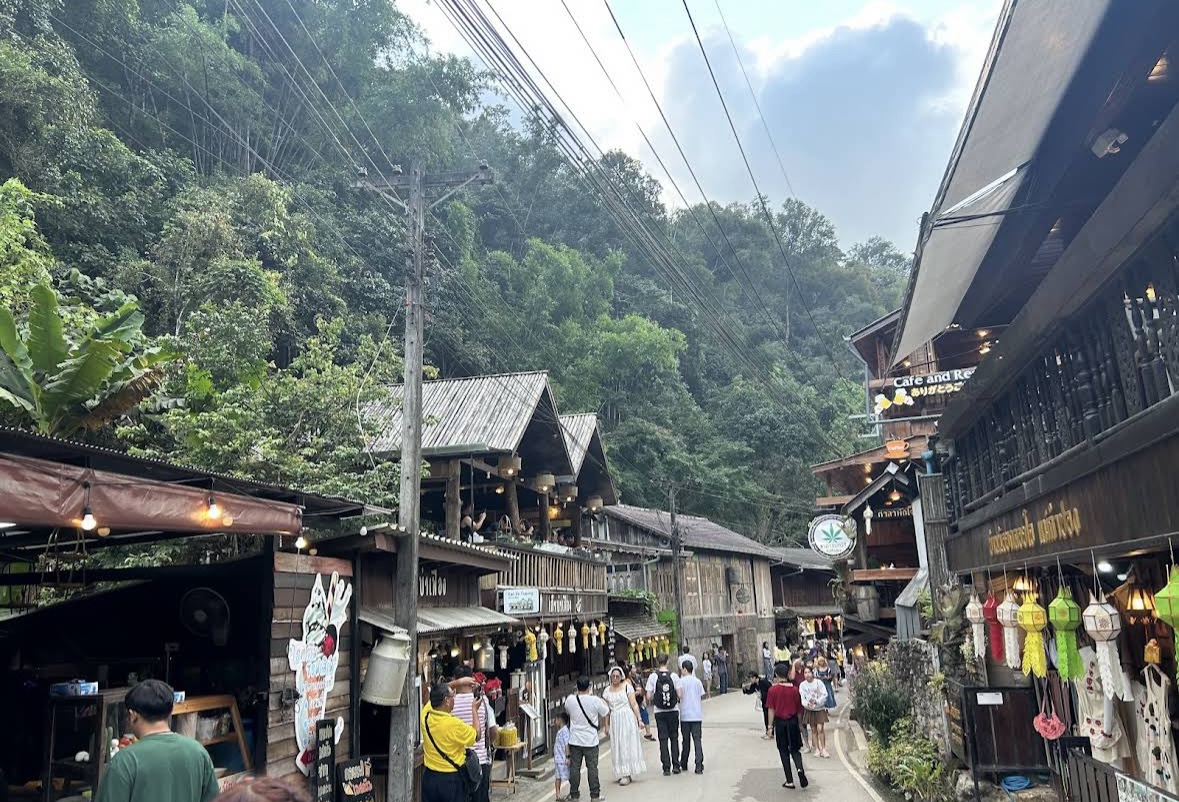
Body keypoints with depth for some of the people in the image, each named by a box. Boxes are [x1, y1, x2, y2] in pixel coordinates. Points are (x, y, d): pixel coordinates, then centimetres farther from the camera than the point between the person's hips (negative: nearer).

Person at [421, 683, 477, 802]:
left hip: (429, 778, 5)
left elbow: (436, 694, 14)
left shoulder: (425, 715, -7)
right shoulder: (454, 724, -23)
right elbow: (476, 735, -4)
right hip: (451, 779, -5)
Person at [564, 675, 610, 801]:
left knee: (574, 767, 9)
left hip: (575, 740, 2)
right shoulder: (595, 700, -14)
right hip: (591, 740, -1)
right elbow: (606, 712, 2)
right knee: (592, 767, 7)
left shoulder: (570, 700, -9)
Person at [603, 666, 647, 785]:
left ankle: (627, 774, 2)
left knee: (627, 745, -2)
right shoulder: (607, 691, 7)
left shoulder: (627, 687, -3)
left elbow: (634, 704, -4)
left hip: (627, 718, -4)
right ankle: (621, 774, 14)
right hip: (614, 721, 4)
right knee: (617, 747, 6)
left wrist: (639, 719, -10)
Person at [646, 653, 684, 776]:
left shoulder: (653, 676, -6)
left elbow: (648, 696, -8)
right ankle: (675, 766, 12)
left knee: (663, 739, 6)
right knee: (674, 738, 13)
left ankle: (666, 767, 5)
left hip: (659, 712, -1)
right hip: (673, 710, 1)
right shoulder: (674, 676, -6)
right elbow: (679, 694, -7)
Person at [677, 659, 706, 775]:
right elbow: (702, 698, 10)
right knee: (697, 740, 0)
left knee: (686, 741, 10)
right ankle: (699, 765, -10)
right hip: (697, 715, 2)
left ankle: (684, 764, 22)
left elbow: (678, 695, -15)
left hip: (685, 716, -2)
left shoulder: (681, 681, -4)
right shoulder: (698, 682, 7)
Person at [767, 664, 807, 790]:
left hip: (780, 722, -1)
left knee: (784, 751, 10)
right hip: (793, 721, 2)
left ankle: (789, 781, 11)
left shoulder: (773, 690, -10)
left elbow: (771, 710, -9)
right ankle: (800, 769, -13)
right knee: (795, 749, 15)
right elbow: (799, 708, 1)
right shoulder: (794, 689, -5)